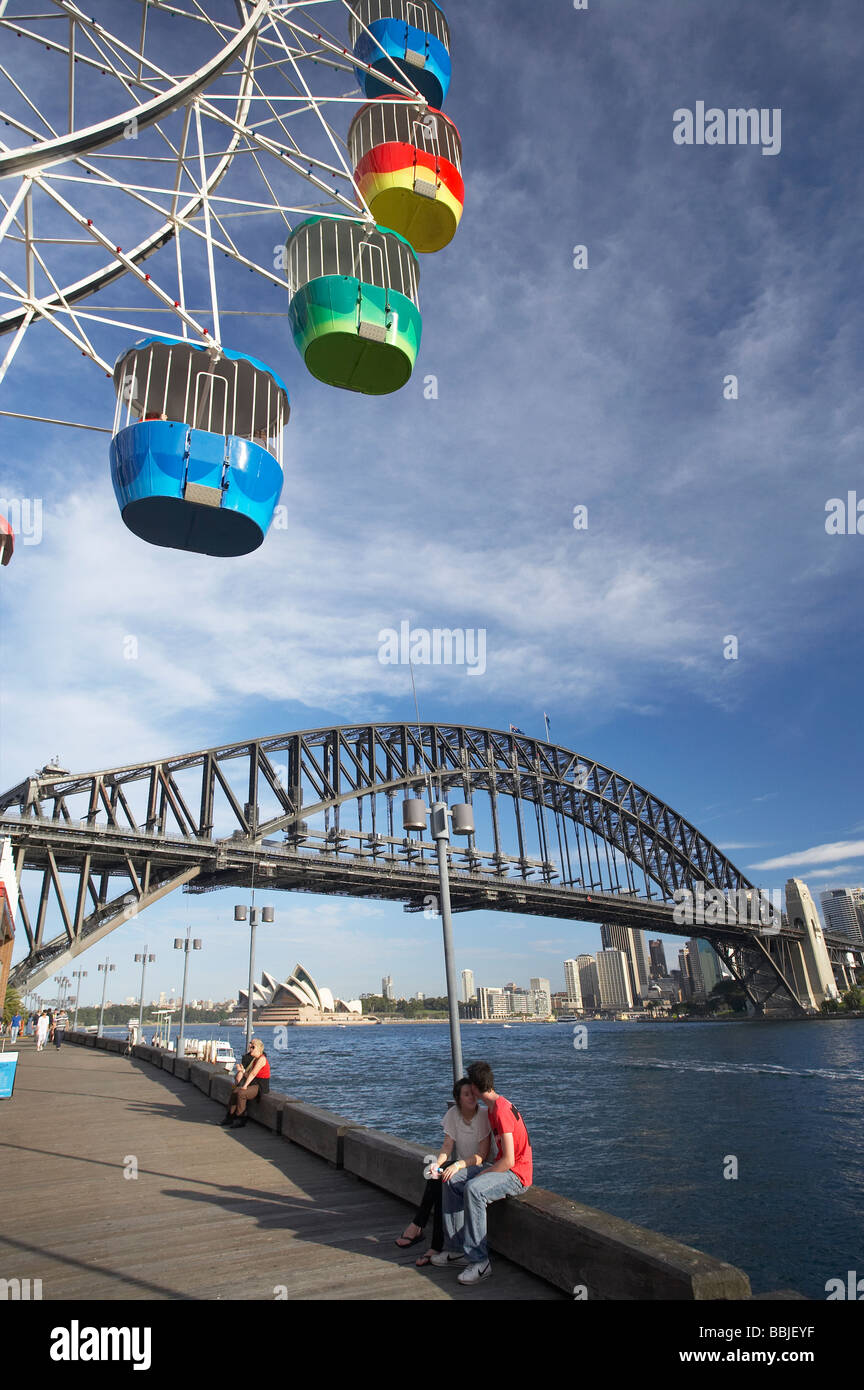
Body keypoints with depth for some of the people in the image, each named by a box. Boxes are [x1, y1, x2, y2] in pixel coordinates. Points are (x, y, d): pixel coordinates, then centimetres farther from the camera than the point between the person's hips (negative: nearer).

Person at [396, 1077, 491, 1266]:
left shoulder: (484, 1116, -15)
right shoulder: (453, 1114, -1)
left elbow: (482, 1155, -19)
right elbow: (447, 1146, -5)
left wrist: (458, 1165, -33)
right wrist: (438, 1163, -26)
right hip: (459, 1164, 5)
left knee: (440, 1181, -29)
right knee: (436, 1176, -27)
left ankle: (417, 1226, -15)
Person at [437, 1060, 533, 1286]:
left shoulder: (502, 1111, -22)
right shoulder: (493, 1107, 11)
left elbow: (509, 1160, -25)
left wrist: (484, 1173, -12)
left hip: (517, 1175, -10)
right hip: (502, 1168, 10)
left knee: (473, 1189, -33)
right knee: (452, 1180, 0)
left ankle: (480, 1261, -23)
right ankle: (457, 1248, 4)